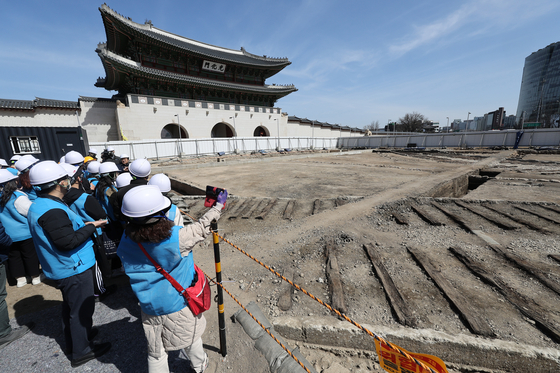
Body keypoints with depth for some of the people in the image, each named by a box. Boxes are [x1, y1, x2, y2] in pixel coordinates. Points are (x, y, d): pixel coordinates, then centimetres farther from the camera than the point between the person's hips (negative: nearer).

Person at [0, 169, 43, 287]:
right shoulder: (18, 197, -20)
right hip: (24, 234, -5)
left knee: (14, 256, 16)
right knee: (30, 255, 8)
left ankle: (20, 279, 26)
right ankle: (35, 277, 19)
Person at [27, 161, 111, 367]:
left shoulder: (38, 205, 5)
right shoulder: (52, 211, -28)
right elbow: (68, 242, -28)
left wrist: (83, 225, 6)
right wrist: (91, 226, -20)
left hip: (63, 268, 10)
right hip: (74, 268, -10)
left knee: (70, 306, 26)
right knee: (81, 309, 7)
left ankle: (72, 341, 45)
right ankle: (81, 351, 24)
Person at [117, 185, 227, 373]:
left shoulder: (126, 241, -15)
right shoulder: (176, 237, -31)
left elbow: (128, 269, 1)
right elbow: (202, 227, -17)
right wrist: (219, 205, -4)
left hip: (150, 308, 3)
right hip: (179, 305, -2)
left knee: (156, 354, 23)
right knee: (191, 339, 26)